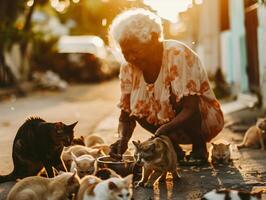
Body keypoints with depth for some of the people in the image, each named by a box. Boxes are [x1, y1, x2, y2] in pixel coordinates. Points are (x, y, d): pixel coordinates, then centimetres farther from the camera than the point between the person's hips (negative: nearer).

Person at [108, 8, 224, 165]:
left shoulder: (177, 55, -26)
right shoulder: (129, 68, -9)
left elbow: (191, 110, -33)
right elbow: (126, 115, -7)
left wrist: (162, 131, -47)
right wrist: (123, 139, -27)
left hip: (208, 121, -6)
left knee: (173, 95, -31)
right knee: (137, 105, -13)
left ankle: (199, 148, -9)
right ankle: (174, 148, 2)